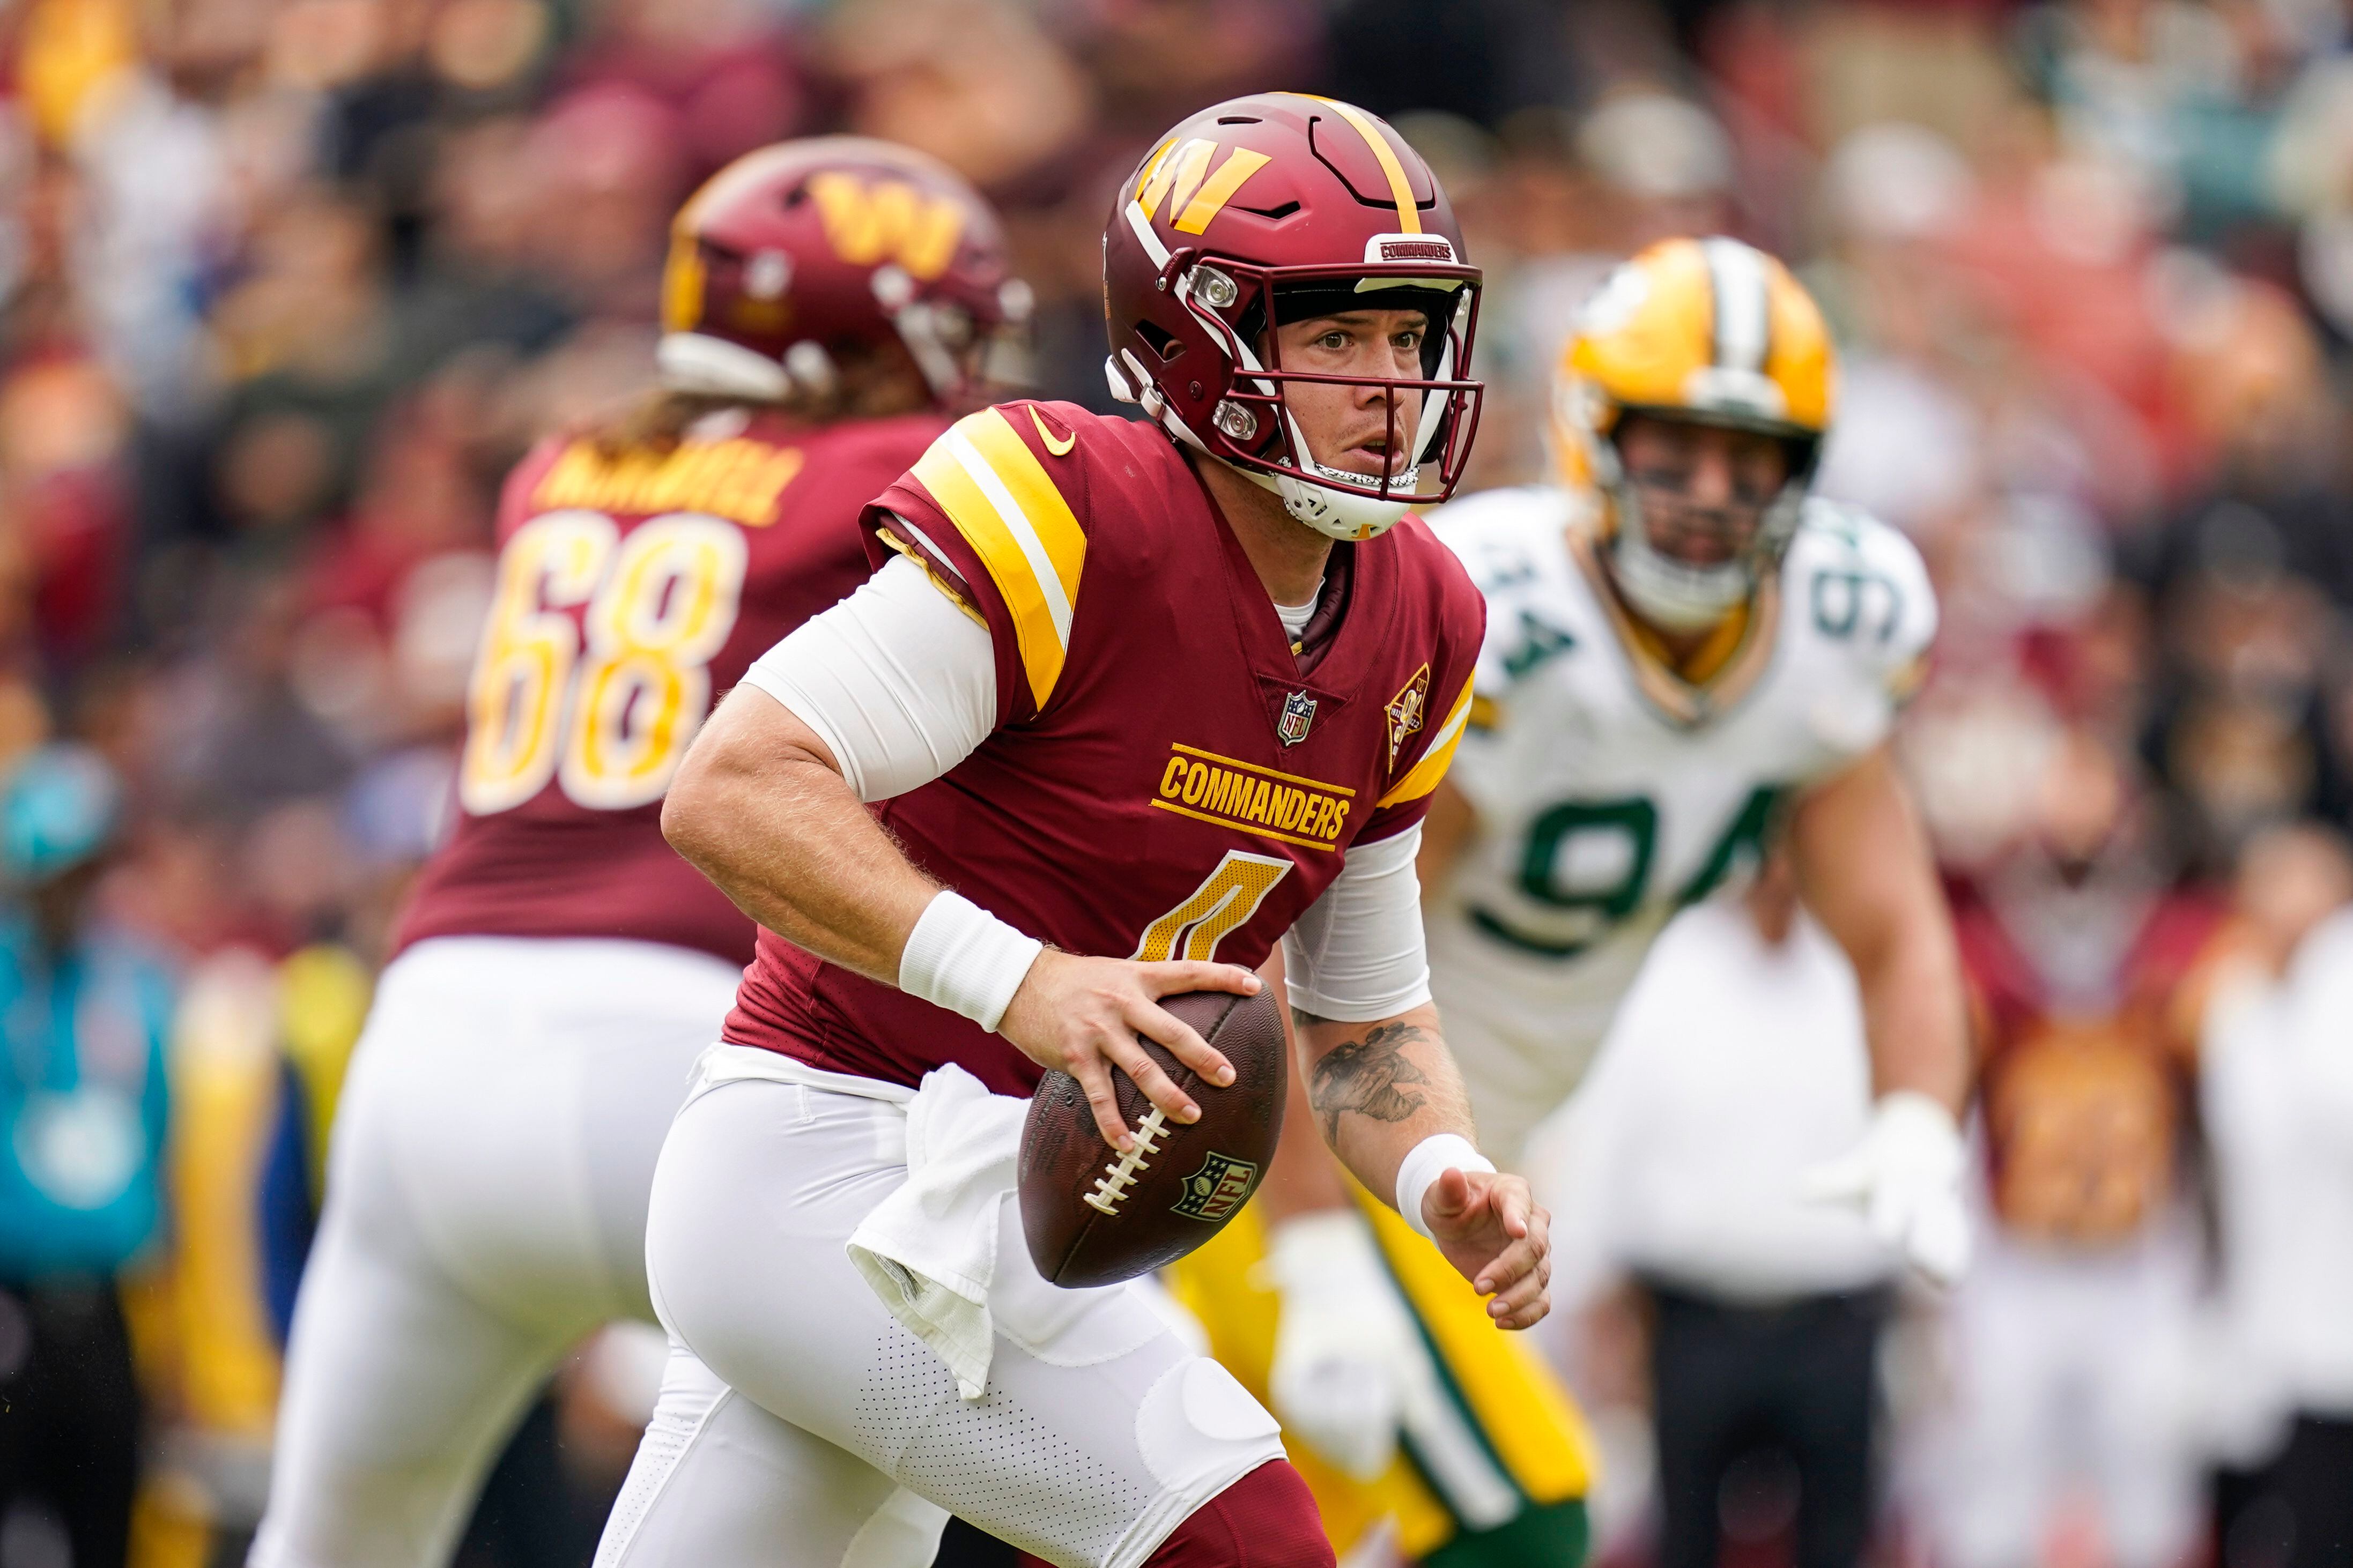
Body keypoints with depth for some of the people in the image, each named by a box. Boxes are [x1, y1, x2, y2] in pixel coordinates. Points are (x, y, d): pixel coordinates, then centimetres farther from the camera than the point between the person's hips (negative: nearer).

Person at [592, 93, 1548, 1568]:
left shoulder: (1415, 628, 7)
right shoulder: (1072, 523, -18)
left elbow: (1365, 1015, 16)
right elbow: (731, 793, -24)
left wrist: (1446, 1176, -5)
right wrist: (1018, 980, -34)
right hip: (832, 1164, -9)